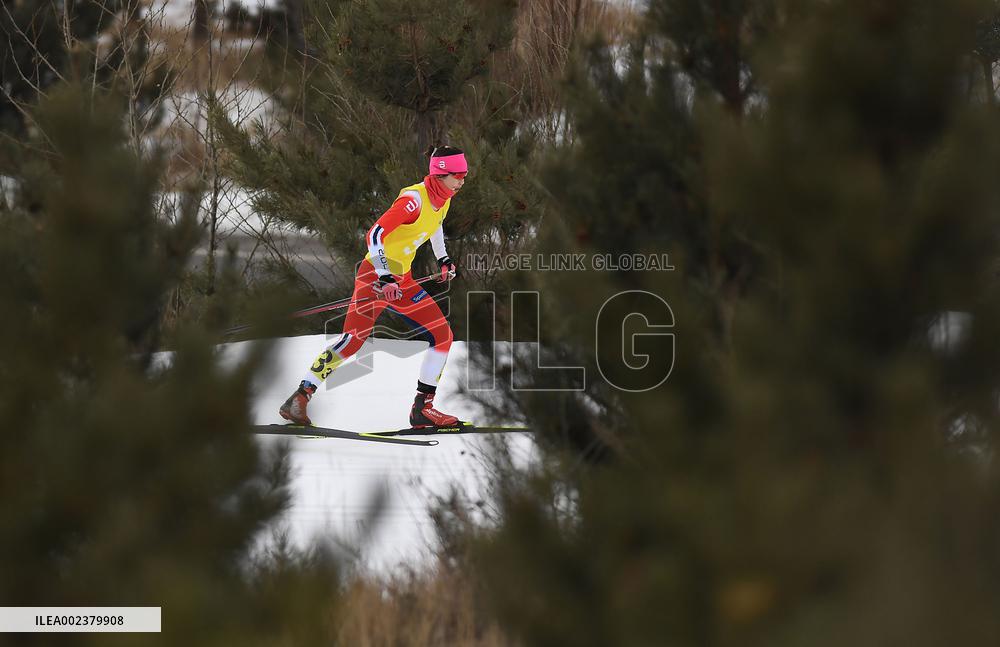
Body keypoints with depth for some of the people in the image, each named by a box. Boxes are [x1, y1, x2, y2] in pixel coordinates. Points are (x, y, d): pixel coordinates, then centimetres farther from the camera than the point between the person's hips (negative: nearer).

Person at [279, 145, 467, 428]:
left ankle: (422, 408, 5)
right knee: (353, 339, -20)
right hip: (375, 274, -9)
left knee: (443, 335, 1)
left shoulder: (444, 199, 4)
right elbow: (374, 235, -28)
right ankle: (298, 400, -16)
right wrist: (385, 278, -32)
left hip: (402, 280, 9)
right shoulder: (414, 199, -22)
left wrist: (443, 259, 28)